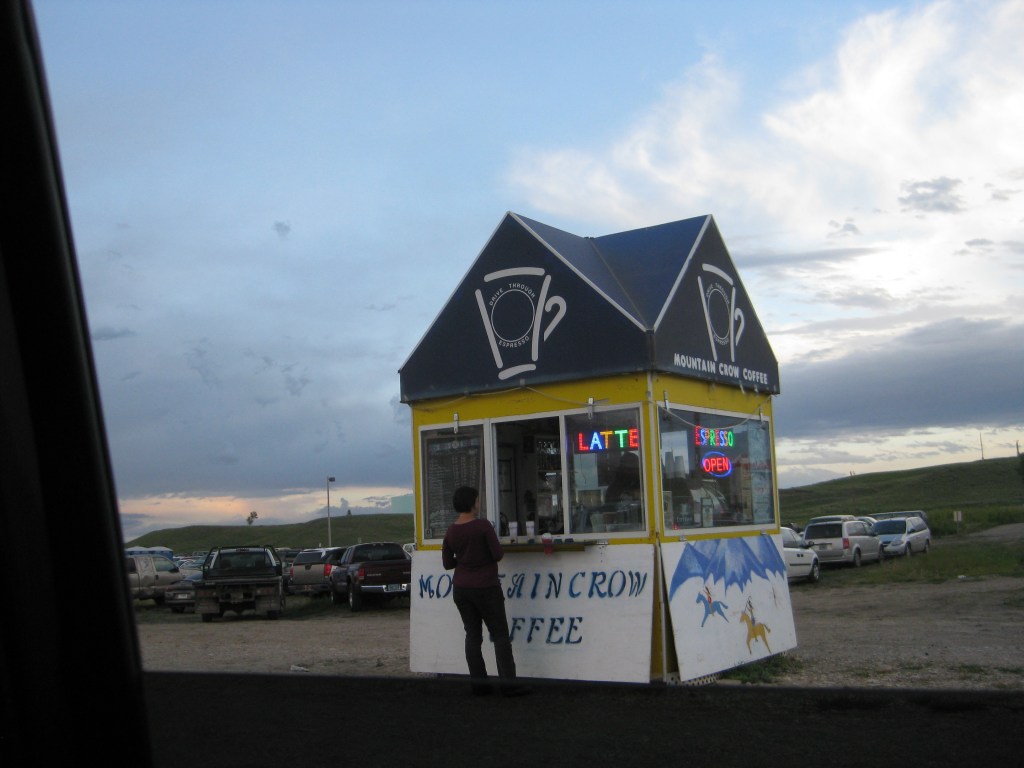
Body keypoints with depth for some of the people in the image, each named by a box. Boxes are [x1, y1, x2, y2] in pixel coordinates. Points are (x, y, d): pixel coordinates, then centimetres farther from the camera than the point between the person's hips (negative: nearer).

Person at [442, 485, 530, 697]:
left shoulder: (450, 532, 1)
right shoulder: (483, 526, -15)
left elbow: (447, 563, 7)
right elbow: (498, 554, -14)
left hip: (461, 589, 5)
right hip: (486, 588, -5)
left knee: (473, 635, 10)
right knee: (500, 635, 2)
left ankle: (478, 683, 10)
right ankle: (508, 683, 0)